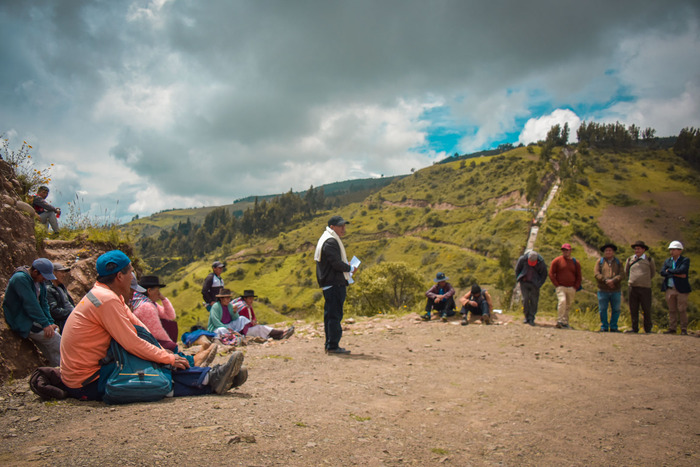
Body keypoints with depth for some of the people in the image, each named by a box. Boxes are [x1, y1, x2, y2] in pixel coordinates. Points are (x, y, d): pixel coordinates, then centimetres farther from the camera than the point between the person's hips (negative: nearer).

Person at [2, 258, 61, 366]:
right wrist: (45, 324, -24)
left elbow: (43, 303, 11)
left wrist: (50, 322, -1)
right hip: (23, 323, -9)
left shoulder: (39, 281, 9)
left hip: (33, 322, 9)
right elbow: (30, 304, -24)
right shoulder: (20, 278, -20)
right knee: (57, 341, -17)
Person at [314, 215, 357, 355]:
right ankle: (333, 346, -4)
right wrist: (350, 268, -5)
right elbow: (337, 264, -21)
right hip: (334, 284, -11)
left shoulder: (330, 240, 19)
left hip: (329, 284, 11)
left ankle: (330, 345, 19)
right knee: (335, 315, -7)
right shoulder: (330, 241, -15)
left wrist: (346, 265, 12)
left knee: (330, 315, 13)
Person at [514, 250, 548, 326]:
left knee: (534, 300, -5)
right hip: (524, 282, 0)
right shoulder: (522, 259, -14)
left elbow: (544, 275, 1)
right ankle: (527, 317, 6)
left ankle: (531, 318, 2)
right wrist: (519, 279, 2)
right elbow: (517, 270, 5)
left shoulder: (541, 262, -14)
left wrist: (539, 284, -4)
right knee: (525, 299, -8)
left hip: (534, 284, 0)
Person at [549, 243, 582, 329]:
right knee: (562, 301, -23)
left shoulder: (575, 262, 9)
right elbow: (551, 274, 2)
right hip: (561, 287, -3)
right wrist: (557, 285, -6)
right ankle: (560, 321, -20)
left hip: (571, 288, 3)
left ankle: (565, 323, 18)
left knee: (568, 306, 7)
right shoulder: (557, 261, 2)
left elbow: (578, 277, 14)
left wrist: (575, 287, 3)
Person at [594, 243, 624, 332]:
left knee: (616, 310, 4)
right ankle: (604, 327, 8)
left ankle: (613, 327, 14)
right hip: (603, 290, -1)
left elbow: (622, 275, -1)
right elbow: (596, 273, -4)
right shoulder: (599, 261, 9)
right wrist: (606, 280, -18)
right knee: (602, 309, -1)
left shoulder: (618, 262, 13)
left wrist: (613, 281, -18)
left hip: (616, 291, 1)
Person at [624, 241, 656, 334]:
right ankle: (634, 328, 11)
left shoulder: (649, 259, 4)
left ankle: (648, 329, 10)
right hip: (633, 287, 2)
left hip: (645, 288, -2)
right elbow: (626, 272, 23)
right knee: (633, 309, 3)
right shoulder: (630, 259, 8)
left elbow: (653, 272, 19)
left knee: (647, 310, 1)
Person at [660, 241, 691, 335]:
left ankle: (684, 329, 7)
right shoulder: (667, 261, 14)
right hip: (669, 289, 4)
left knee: (682, 310, -1)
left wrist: (669, 271, -6)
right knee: (672, 310, 8)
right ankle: (672, 328, 13)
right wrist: (677, 274, -12)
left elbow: (682, 270, -19)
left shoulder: (685, 260, 1)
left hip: (681, 289, -4)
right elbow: (662, 272, -2)